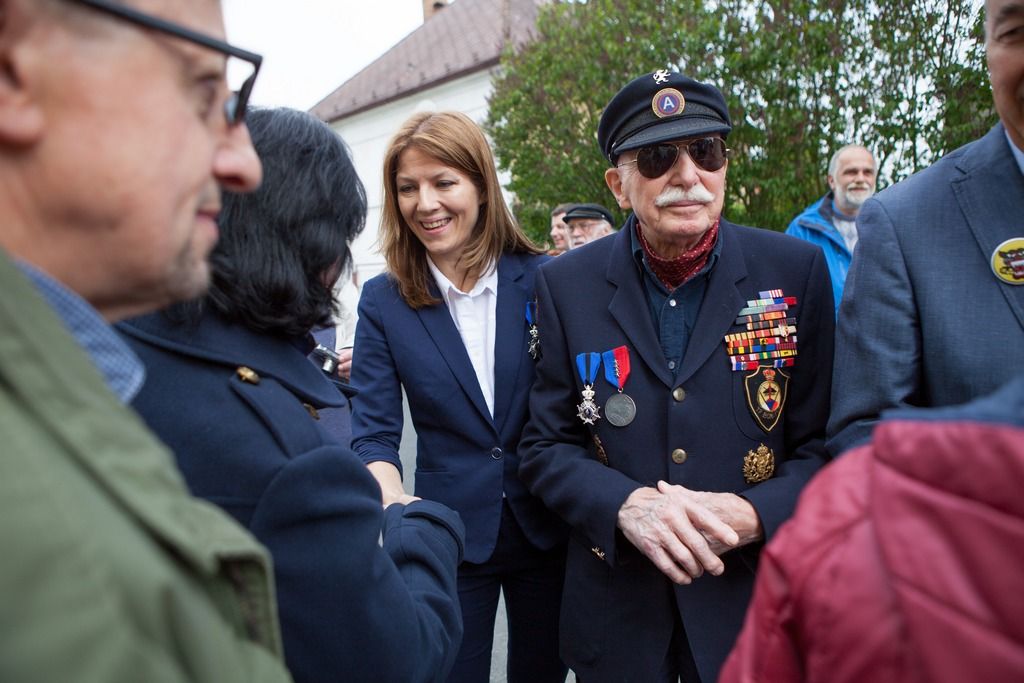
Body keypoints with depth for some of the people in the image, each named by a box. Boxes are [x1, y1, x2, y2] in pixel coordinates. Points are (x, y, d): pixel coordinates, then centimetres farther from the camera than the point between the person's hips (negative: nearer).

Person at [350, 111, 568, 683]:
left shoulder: (544, 279, -6)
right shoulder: (383, 300, -4)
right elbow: (375, 432, -7)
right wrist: (397, 506, -27)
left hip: (548, 527, 1)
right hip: (447, 533, 0)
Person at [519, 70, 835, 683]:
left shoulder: (798, 270, -7)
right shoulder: (567, 284, -5)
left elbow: (824, 444, -3)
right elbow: (547, 446, -2)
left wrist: (752, 514, -21)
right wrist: (626, 504, -20)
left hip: (756, 598, 0)